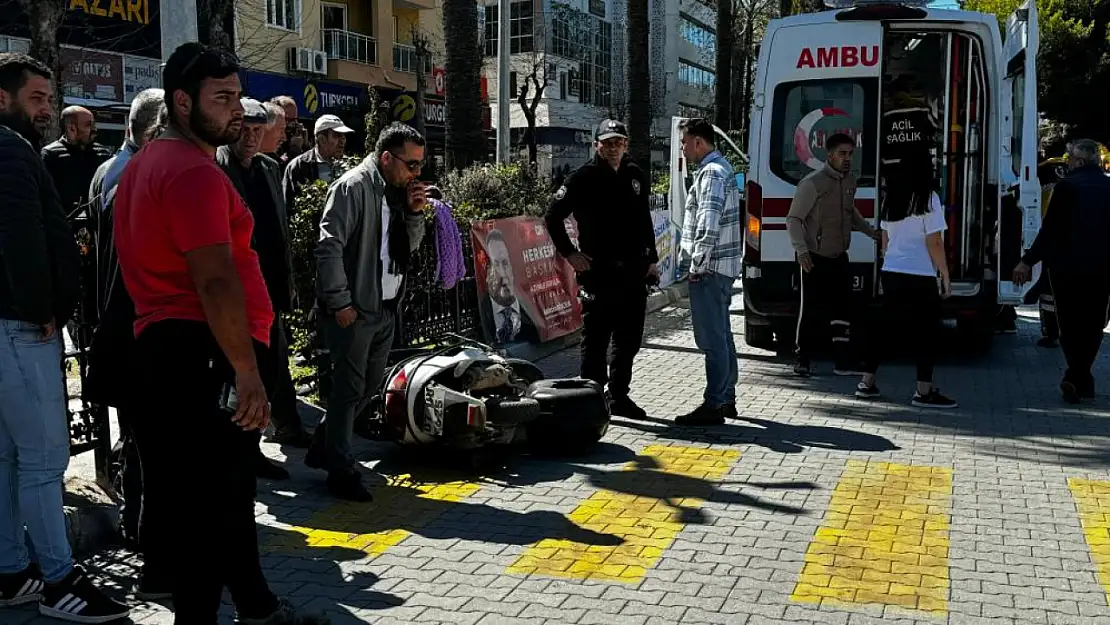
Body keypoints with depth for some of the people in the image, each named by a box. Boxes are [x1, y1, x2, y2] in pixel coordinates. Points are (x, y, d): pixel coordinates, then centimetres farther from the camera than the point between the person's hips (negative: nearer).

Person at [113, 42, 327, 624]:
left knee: (225, 492, 19)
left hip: (163, 348, 11)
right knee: (212, 502, -2)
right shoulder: (195, 171, -16)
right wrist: (248, 372, -21)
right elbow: (216, 281, -23)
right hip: (206, 354, -11)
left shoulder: (145, 164, 18)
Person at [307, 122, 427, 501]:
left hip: (385, 307, 9)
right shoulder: (353, 187, -13)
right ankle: (341, 471, 8)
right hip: (354, 309, -9)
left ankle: (323, 446, 33)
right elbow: (329, 246, -17)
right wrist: (339, 302, -19)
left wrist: (414, 212, 1)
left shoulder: (397, 192, 13)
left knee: (370, 384, 17)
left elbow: (411, 245, 19)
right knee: (350, 388, -2)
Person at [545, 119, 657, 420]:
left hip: (634, 273, 6)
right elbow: (552, 217, -3)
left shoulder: (637, 177, 13)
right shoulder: (584, 178, -5)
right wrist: (570, 253, -6)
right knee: (596, 339, -2)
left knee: (629, 339, 12)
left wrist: (652, 258, 19)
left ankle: (619, 396, 23)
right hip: (599, 273, -6)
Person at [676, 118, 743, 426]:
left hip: (709, 269, -11)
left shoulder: (711, 173, -14)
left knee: (712, 339, -8)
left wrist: (697, 264, -18)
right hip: (724, 266, 11)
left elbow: (708, 225, -23)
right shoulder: (722, 168, 19)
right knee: (722, 336, 15)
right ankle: (727, 399, 23)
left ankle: (713, 406, -5)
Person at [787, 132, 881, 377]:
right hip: (815, 259, -6)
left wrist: (872, 232, 24)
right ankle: (803, 359, 12)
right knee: (811, 311, -1)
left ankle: (844, 361, 8)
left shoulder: (850, 181, 8)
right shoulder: (812, 183, -15)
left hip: (839, 257, 6)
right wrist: (801, 250, -23)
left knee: (842, 310, 4)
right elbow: (793, 219, -13)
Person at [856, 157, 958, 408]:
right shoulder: (928, 199, -10)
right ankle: (924, 391, 1)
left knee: (883, 327, 13)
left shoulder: (891, 200, 9)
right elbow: (934, 243, -12)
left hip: (891, 273, 7)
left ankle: (867, 383, 16)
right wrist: (945, 277, -6)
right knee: (926, 332, 0)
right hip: (920, 277, -7)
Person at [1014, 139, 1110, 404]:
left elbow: (1050, 228, -12)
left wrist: (1028, 261, -7)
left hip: (1066, 266, -3)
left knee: (1069, 323, 10)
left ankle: (1078, 377, 4)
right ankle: (1078, 377, 5)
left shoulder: (1066, 186, -9)